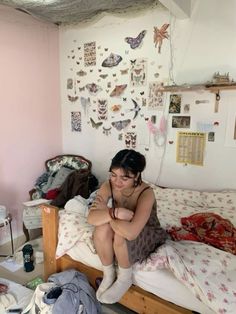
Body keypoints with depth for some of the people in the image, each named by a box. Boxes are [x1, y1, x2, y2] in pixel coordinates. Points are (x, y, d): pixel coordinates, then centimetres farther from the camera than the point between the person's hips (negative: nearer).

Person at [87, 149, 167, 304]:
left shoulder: (146, 193, -34)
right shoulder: (108, 186, -19)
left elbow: (131, 232, -45)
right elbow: (91, 218, -25)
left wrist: (106, 212, -30)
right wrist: (115, 213, -41)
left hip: (147, 237, -4)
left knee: (122, 234, -34)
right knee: (102, 228, -28)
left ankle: (125, 279, -4)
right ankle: (108, 274, -2)